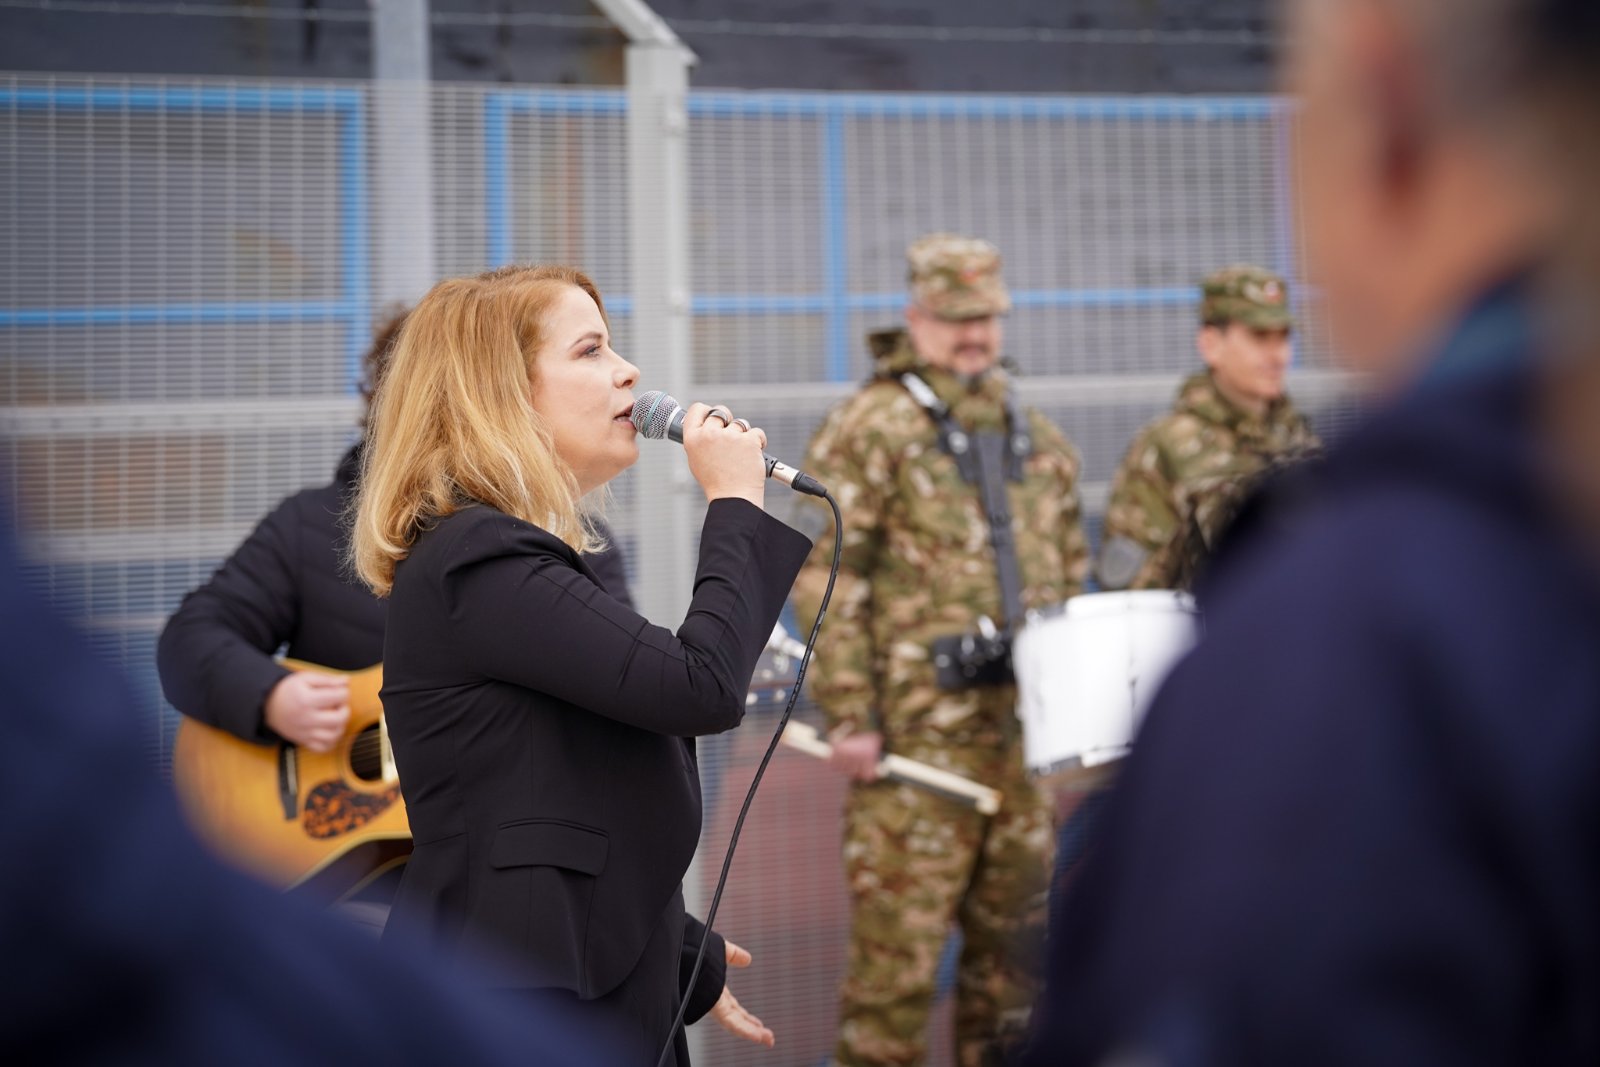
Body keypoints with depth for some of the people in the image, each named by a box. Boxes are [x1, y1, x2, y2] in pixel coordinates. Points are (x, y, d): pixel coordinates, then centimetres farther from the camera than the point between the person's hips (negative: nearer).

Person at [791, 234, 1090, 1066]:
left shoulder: (1034, 436, 17)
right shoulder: (870, 430, -4)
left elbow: (1072, 571, 23)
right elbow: (823, 579, -9)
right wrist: (848, 714, -15)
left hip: (1030, 717, 6)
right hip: (920, 722, -6)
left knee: (1019, 923, 12)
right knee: (899, 935, -6)